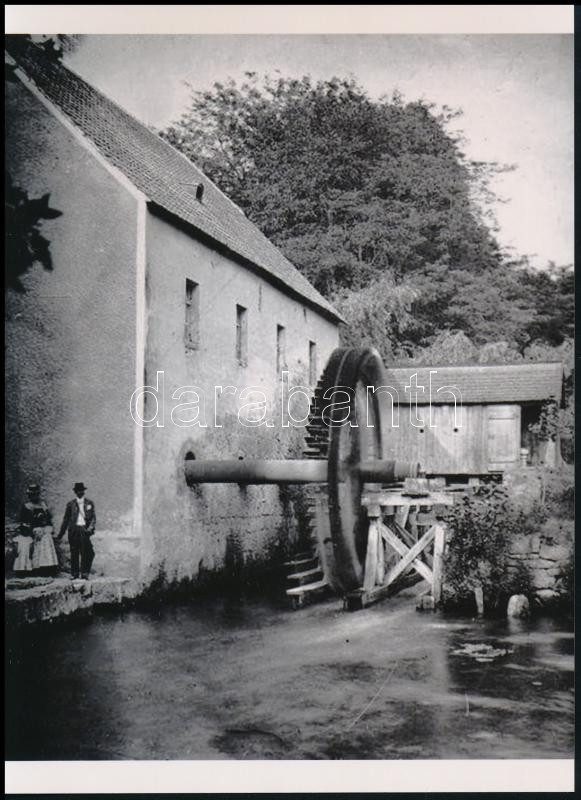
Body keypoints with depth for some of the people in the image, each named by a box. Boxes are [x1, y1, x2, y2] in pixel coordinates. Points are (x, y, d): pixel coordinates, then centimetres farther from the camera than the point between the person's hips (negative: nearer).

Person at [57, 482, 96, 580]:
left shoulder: (89, 503, 10)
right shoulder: (71, 504, 10)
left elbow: (93, 518, 6)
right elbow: (66, 519, 13)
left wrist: (90, 528, -12)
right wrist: (61, 533, 11)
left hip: (84, 530, -1)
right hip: (74, 529, 1)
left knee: (86, 553, -5)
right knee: (74, 553, 1)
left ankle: (84, 573, 1)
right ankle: (74, 573, 8)